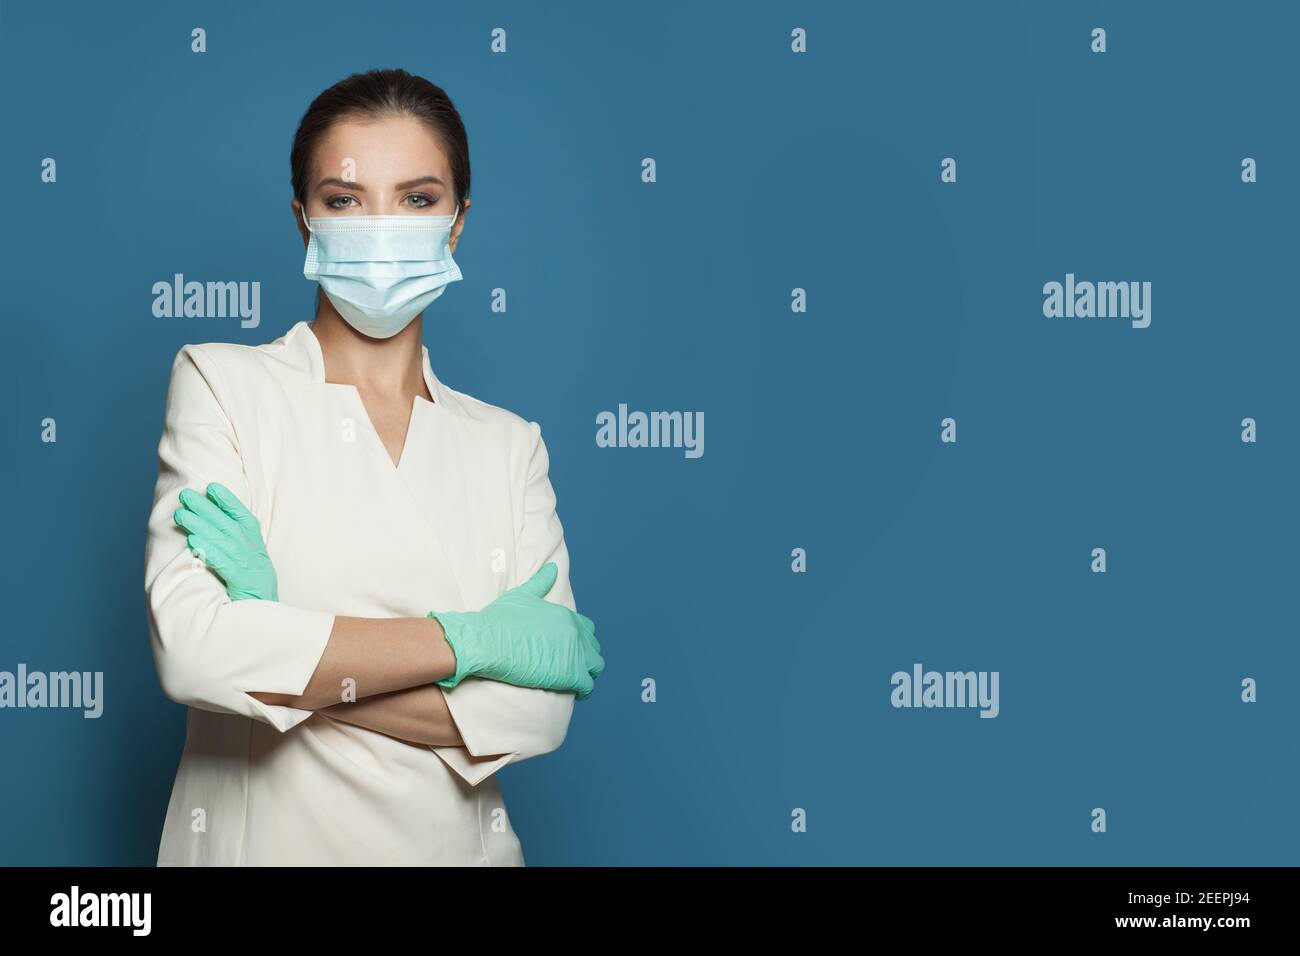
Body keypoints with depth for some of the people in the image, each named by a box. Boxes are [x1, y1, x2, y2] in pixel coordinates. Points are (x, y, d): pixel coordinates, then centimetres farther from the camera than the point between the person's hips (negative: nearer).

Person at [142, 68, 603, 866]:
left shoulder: (510, 445, 1)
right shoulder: (221, 382, -6)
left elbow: (542, 709, -10)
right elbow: (190, 648, -20)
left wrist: (285, 658, -18)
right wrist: (470, 639, -17)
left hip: (455, 841, 2)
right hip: (263, 839, -2)